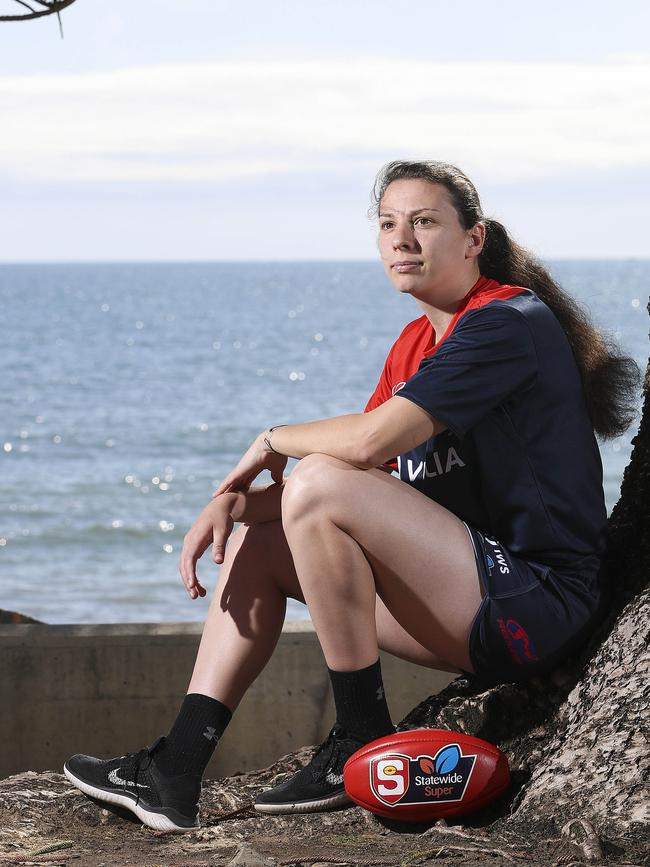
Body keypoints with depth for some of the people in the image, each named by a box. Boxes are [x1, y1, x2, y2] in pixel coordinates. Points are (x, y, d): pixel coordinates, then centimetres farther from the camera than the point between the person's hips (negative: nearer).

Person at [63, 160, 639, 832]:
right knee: (255, 542, 10)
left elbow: (369, 441, -24)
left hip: (538, 601, -10)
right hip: (476, 609, 10)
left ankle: (365, 745, -12)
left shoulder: (508, 322, -14)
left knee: (320, 488, -23)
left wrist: (273, 441, -4)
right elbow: (362, 467, 13)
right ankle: (175, 774, -1)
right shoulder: (417, 343, 17)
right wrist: (234, 501, -4)